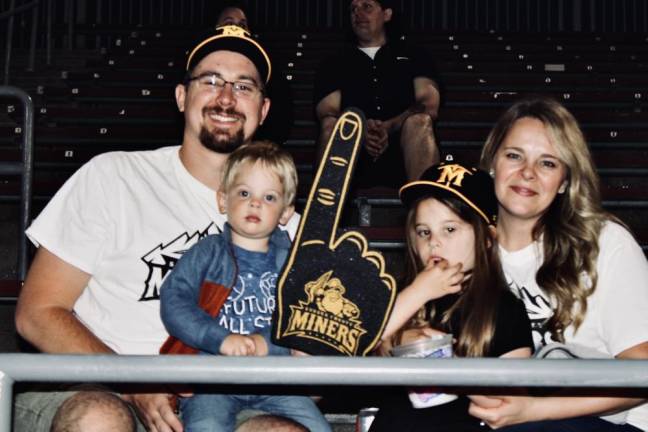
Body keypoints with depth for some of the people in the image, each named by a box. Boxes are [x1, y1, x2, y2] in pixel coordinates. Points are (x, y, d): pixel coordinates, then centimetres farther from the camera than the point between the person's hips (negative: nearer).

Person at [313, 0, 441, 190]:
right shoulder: (334, 63, 23)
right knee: (332, 125, -29)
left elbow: (429, 107, 5)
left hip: (403, 154, 0)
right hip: (354, 157, 0)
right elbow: (327, 115, 6)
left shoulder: (413, 55, 22)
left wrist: (388, 127, -15)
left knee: (418, 121, -30)